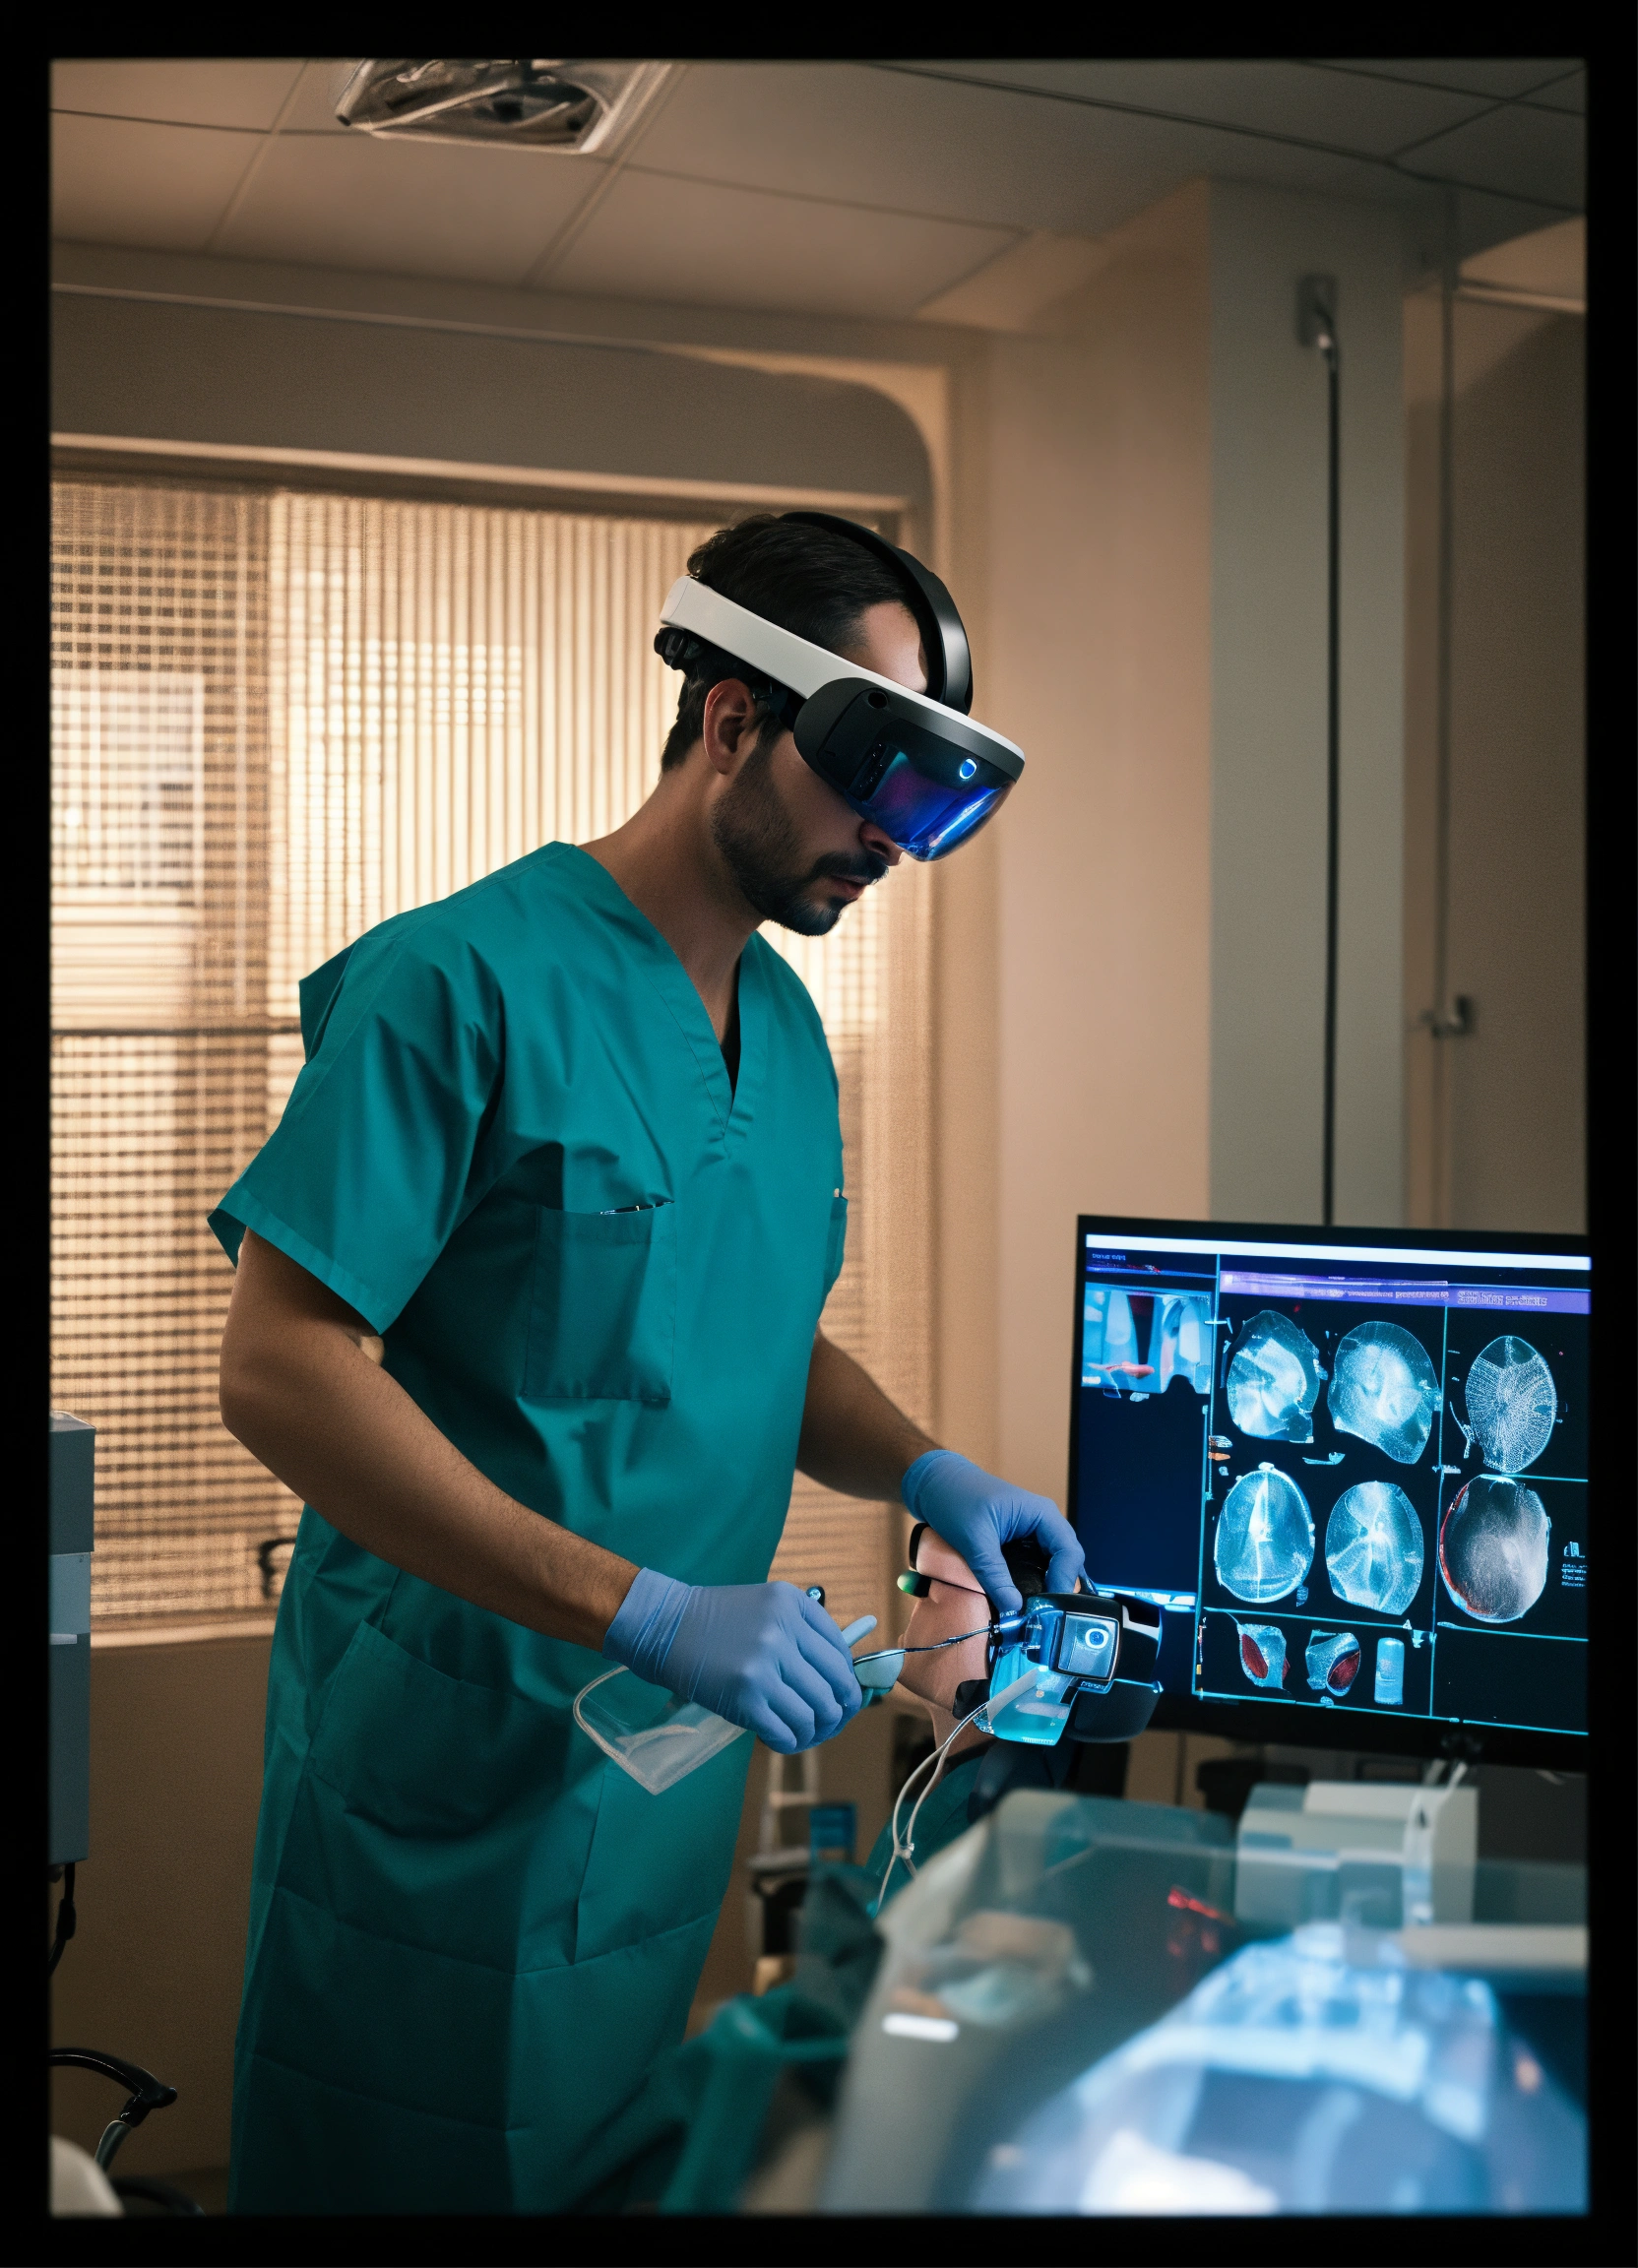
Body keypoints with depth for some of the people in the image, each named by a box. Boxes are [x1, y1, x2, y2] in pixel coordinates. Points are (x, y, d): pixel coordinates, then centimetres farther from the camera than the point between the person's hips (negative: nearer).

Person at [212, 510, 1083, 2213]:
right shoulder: (464, 981, -18)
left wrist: (923, 1473, -3)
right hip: (454, 1769, -7)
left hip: (675, 1766, 7)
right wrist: (641, 1611, -27)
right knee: (422, 2173, 11)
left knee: (627, 2169, 20)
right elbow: (280, 1374, -22)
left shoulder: (785, 1027, 7)